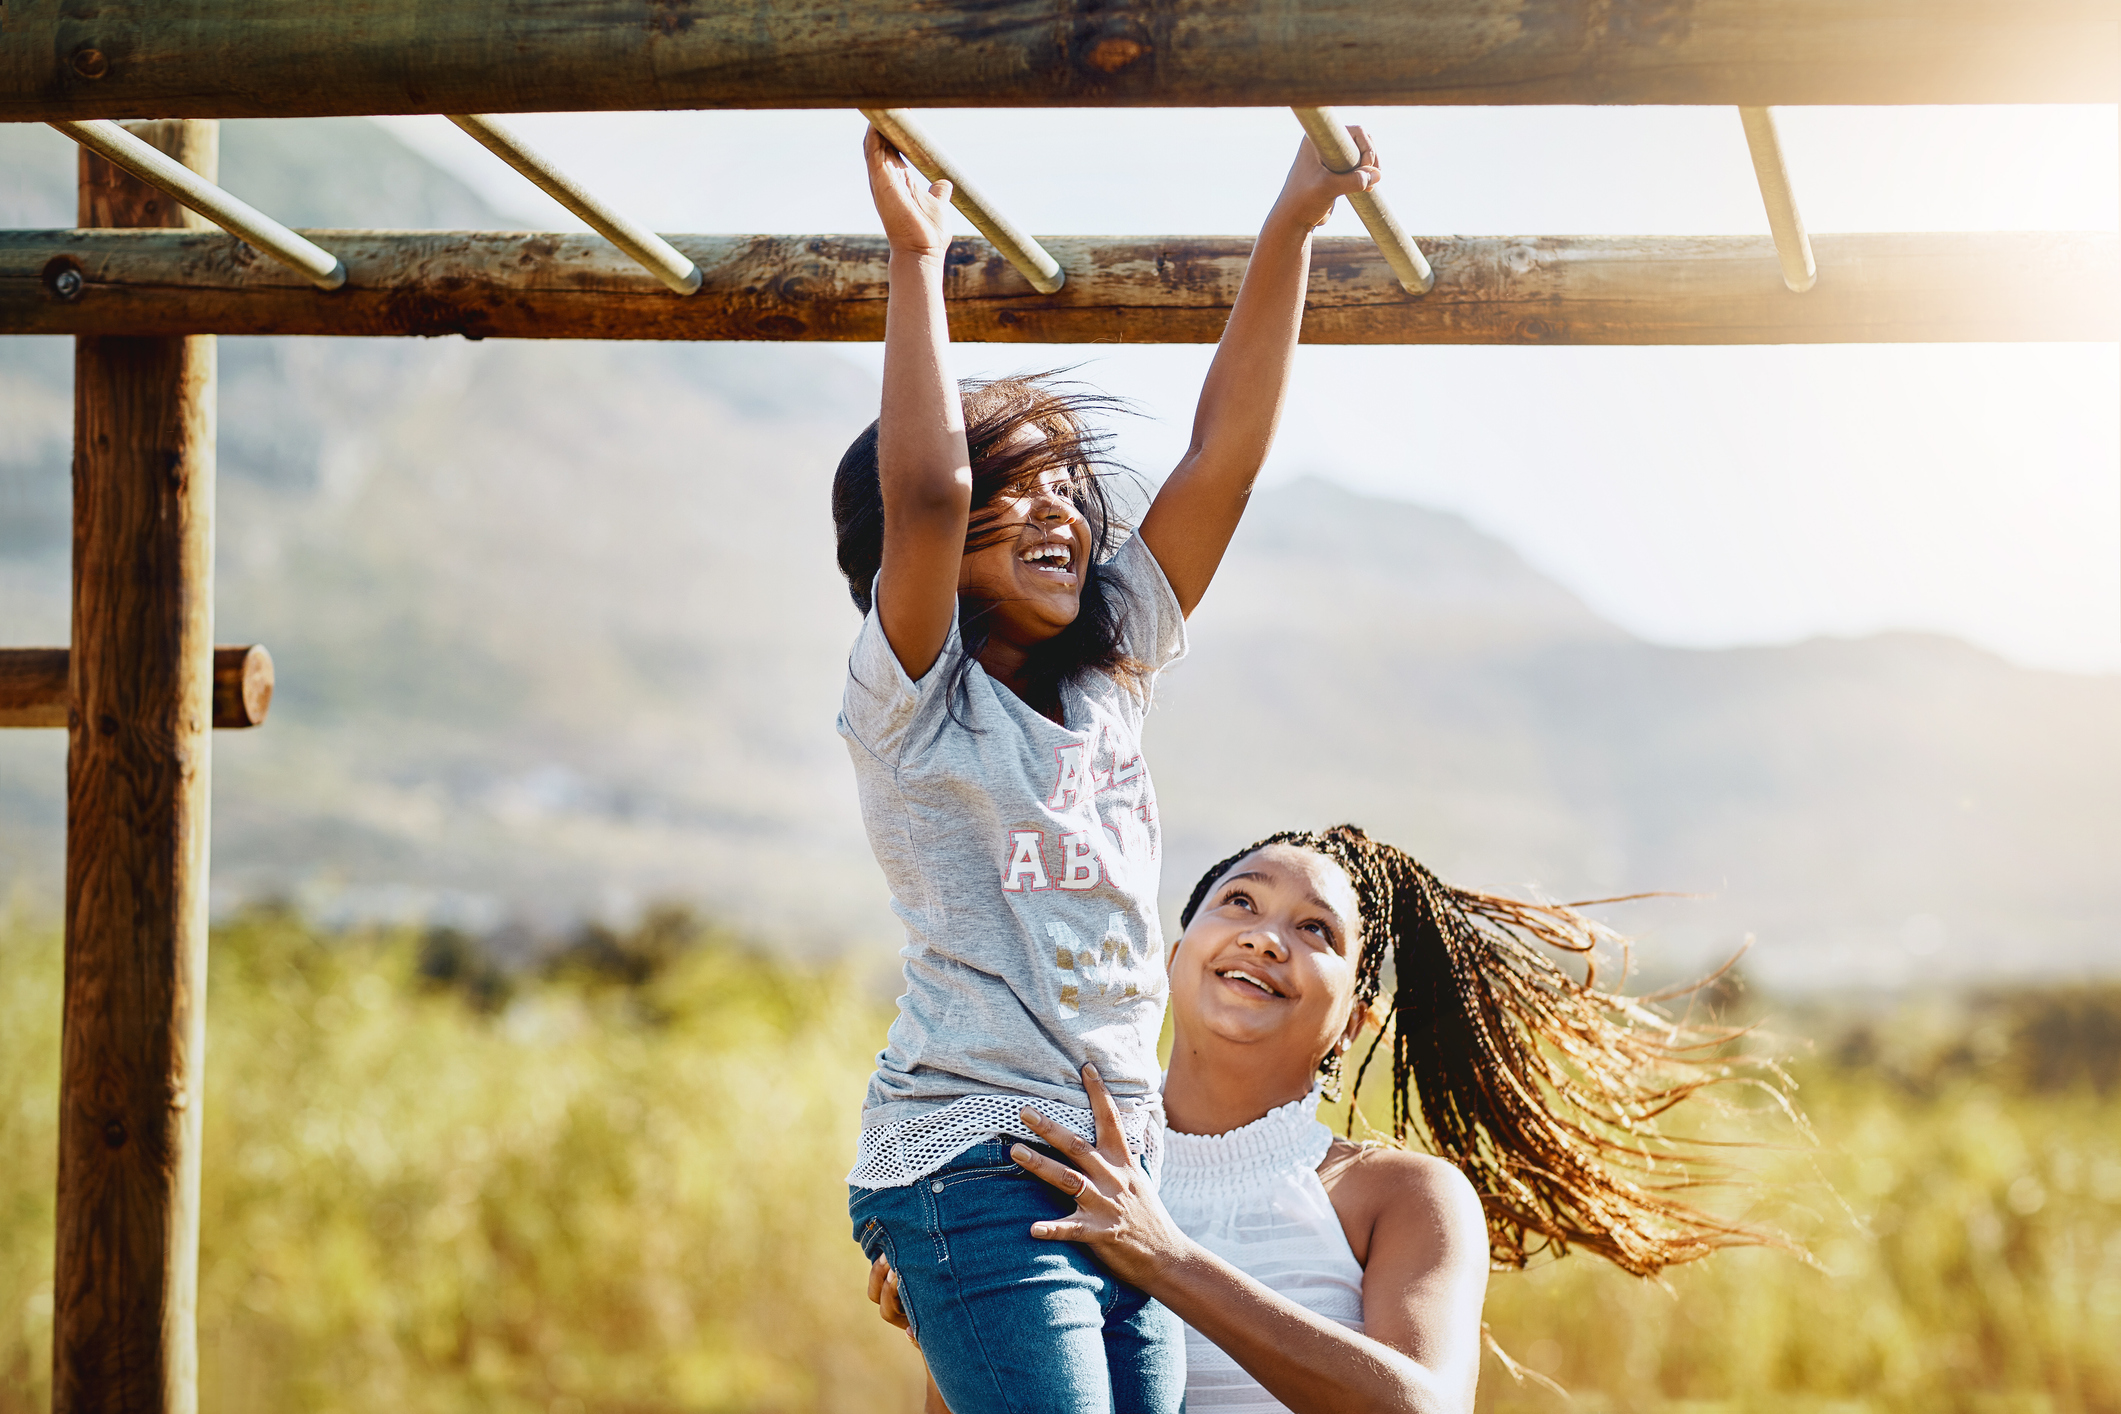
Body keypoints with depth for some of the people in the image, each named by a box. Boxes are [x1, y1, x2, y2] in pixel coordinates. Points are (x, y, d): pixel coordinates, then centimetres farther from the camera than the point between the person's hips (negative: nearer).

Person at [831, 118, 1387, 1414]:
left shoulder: (1109, 685, 15)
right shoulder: (914, 702, 0)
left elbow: (1224, 457, 10)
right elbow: (921, 492, -19)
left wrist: (1294, 226, 6)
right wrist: (918, 259, -16)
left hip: (1130, 1174, 6)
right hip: (980, 1165, -6)